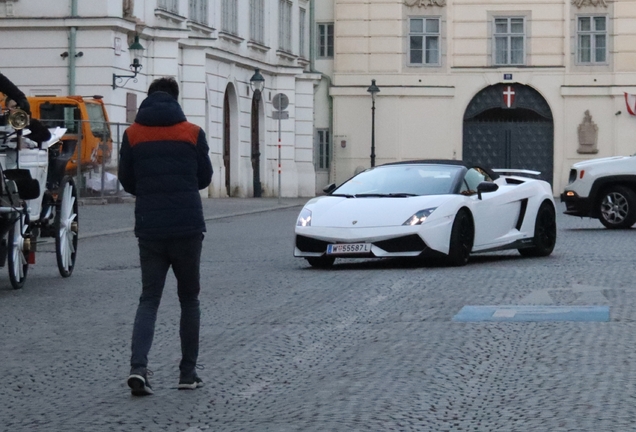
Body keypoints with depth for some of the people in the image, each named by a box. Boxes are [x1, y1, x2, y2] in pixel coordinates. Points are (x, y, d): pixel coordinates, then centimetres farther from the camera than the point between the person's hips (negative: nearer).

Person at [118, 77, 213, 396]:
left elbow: (126, 181, 8)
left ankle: (138, 367, -16)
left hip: (149, 229, 1)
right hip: (188, 228, -1)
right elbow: (205, 178, 8)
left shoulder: (132, 135, 2)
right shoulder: (192, 133, 0)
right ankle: (188, 373, 11)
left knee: (149, 298, 4)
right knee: (189, 298, 11)